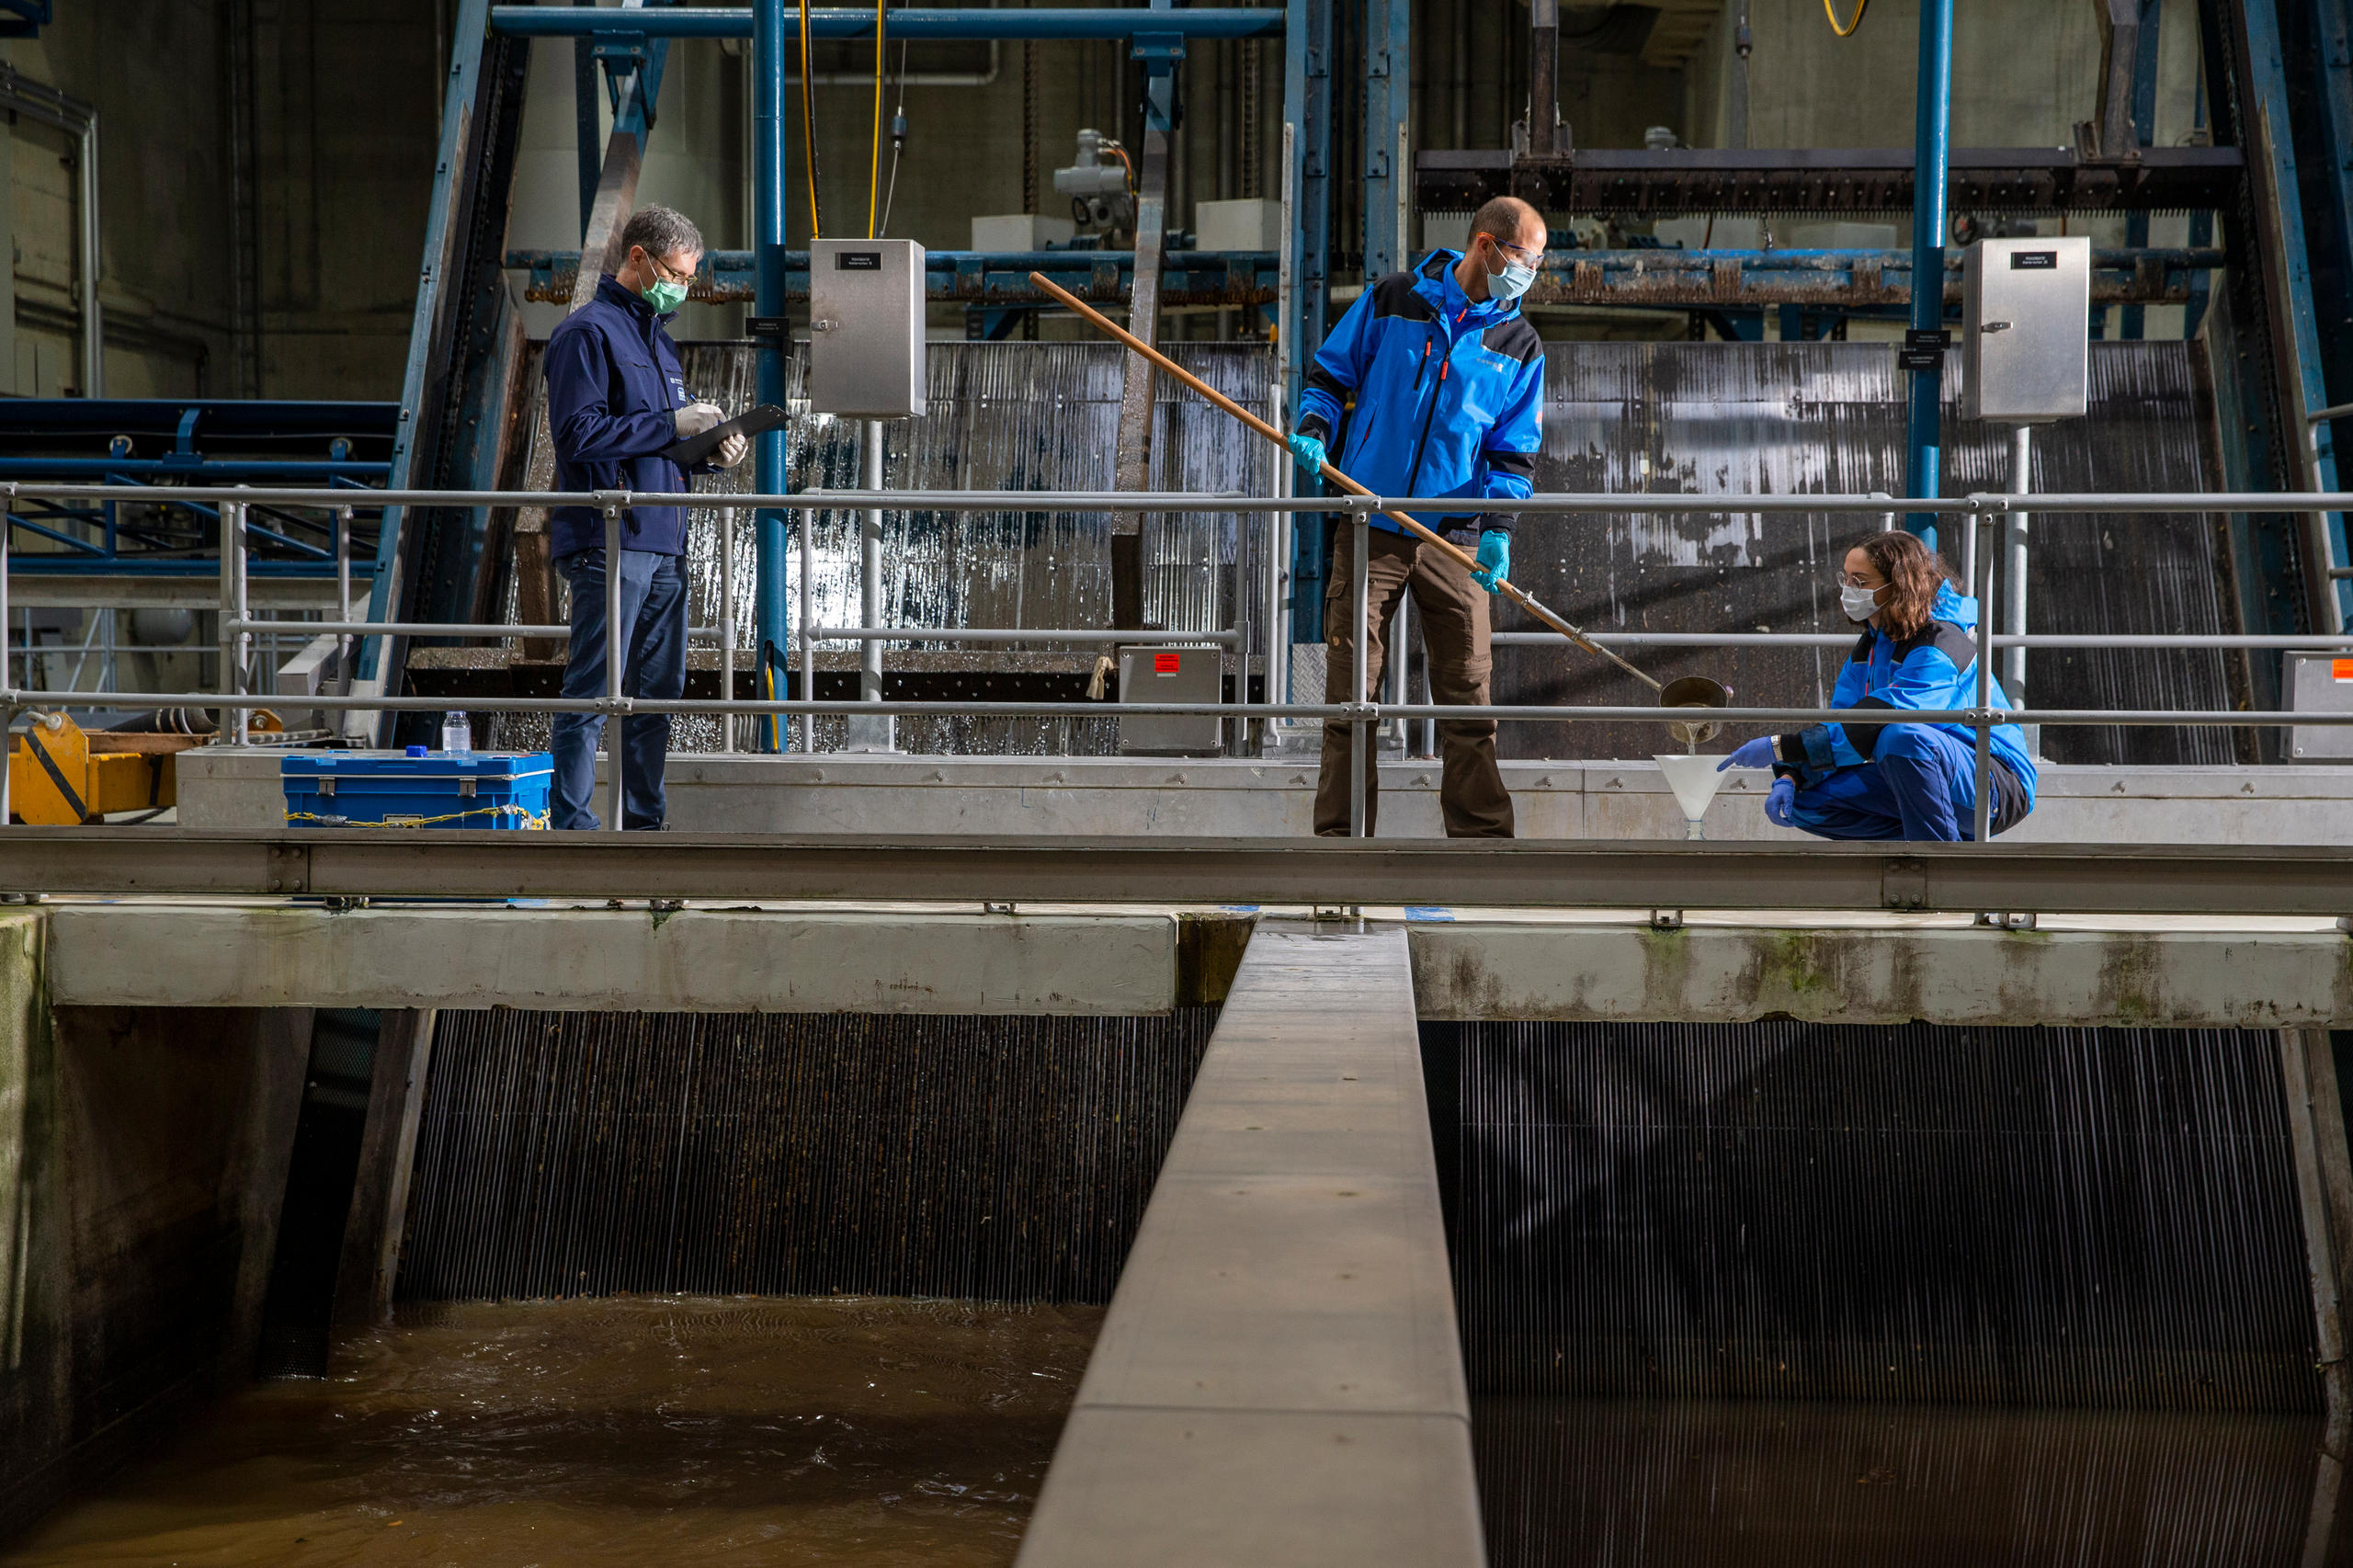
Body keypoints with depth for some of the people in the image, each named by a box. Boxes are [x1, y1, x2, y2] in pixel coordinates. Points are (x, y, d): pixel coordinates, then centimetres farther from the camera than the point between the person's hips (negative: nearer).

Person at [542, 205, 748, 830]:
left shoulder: (659, 339, 22)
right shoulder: (588, 332, -6)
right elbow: (578, 432, -16)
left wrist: (712, 453, 7)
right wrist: (671, 425, -16)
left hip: (665, 545, 9)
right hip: (609, 543, -9)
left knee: (660, 689, 12)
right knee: (594, 693, -8)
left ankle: (644, 820, 20)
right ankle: (573, 827, -4)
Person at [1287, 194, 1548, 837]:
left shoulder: (1519, 345, 8)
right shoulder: (1392, 300, 4)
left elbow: (1514, 450, 6)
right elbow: (1331, 374, 12)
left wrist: (1498, 529, -9)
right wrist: (1314, 429, -9)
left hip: (1455, 539, 1)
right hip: (1370, 529, -1)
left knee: (1467, 693, -2)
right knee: (1350, 689, 0)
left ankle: (1483, 833, 3)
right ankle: (1340, 835, 7)